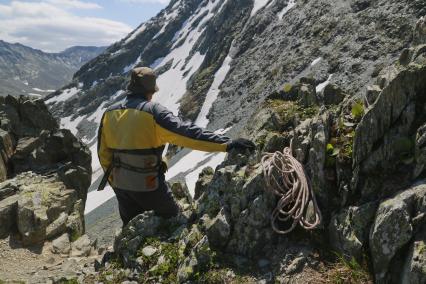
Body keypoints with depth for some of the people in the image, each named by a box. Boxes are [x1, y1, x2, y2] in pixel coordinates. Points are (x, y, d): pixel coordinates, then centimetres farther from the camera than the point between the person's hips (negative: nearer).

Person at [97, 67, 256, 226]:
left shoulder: (109, 114, 1)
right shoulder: (152, 111, -17)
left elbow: (103, 153, 8)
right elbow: (188, 133, -25)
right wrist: (227, 144, -26)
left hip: (120, 185, 6)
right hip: (147, 184, -6)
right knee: (172, 219, 19)